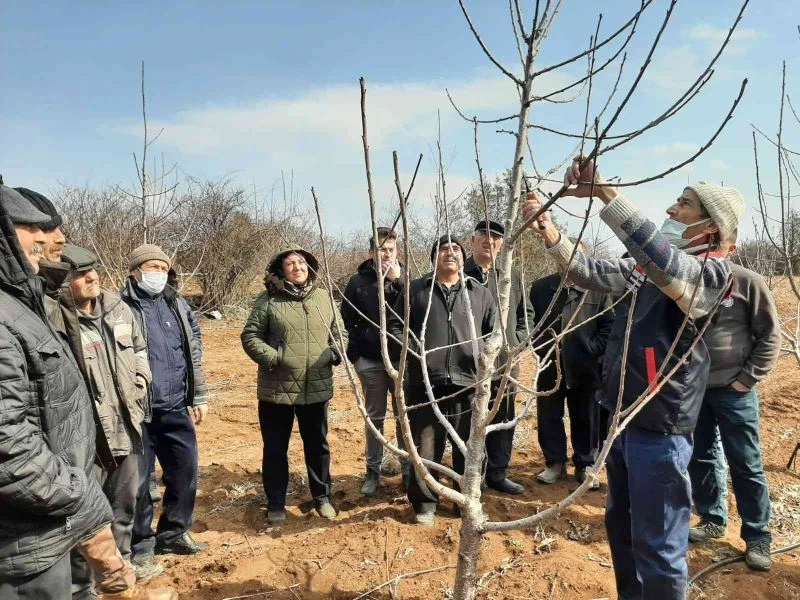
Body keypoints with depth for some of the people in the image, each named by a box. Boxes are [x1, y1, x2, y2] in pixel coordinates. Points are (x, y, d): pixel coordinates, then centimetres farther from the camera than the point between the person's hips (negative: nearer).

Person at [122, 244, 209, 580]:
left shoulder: (177, 304, 10)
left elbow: (194, 351, 13)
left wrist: (200, 397, 12)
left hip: (176, 408, 6)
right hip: (139, 412, -5)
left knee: (186, 471, 14)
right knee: (138, 481, 6)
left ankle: (173, 533, 33)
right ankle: (140, 546, 24)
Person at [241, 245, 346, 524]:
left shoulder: (323, 297, 4)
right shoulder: (268, 300, -6)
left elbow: (339, 332, 13)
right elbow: (250, 336, -5)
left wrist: (336, 353, -4)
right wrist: (272, 357, -18)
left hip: (316, 387, 3)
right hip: (277, 388, -2)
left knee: (318, 446, 17)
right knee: (275, 449, 11)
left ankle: (322, 497, 35)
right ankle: (275, 504, 28)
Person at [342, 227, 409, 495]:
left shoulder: (405, 279, 2)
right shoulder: (358, 281, 0)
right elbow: (347, 320, 1)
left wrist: (397, 281, -18)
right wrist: (356, 352, -3)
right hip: (370, 361, 0)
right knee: (375, 417, 11)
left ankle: (409, 470, 17)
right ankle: (373, 470, 22)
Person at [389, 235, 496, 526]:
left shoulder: (480, 293, 12)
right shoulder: (415, 290, 7)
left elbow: (495, 332, 16)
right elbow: (395, 325, 9)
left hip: (468, 384, 2)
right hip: (424, 384, -1)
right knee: (425, 448, 6)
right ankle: (425, 503, 22)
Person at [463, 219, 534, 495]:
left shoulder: (513, 276, 9)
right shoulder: (459, 274, -5)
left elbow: (526, 313, 17)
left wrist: (518, 340, 6)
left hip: (505, 360, 4)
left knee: (503, 421, 13)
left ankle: (497, 474, 29)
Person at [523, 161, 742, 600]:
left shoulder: (711, 272, -16)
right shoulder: (648, 266, 8)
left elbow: (659, 255, -36)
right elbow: (594, 274, 9)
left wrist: (604, 192, -38)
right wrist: (551, 235, -6)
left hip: (659, 427, -8)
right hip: (623, 417, 9)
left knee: (656, 543, 4)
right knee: (620, 525, 23)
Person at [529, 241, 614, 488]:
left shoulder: (598, 289, -3)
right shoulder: (540, 288, 3)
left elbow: (609, 325, -2)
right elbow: (529, 322, 6)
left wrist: (593, 350, -10)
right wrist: (539, 347, -3)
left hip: (585, 367, -1)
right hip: (550, 366, 2)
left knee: (585, 419, 10)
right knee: (548, 416, 9)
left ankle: (584, 466, 25)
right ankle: (555, 463, 25)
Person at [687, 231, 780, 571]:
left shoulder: (747, 282, -8)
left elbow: (770, 334, -4)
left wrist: (749, 377, -8)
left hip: (733, 390, -3)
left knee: (746, 464, 4)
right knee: (701, 457, 13)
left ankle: (758, 537, 19)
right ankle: (712, 519, 31)